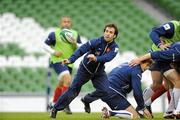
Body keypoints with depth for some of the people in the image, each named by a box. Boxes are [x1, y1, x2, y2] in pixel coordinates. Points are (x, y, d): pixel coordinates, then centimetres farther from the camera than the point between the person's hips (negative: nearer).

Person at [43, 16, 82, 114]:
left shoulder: (75, 34, 6)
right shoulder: (54, 34, -5)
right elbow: (45, 45, 2)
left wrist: (75, 43, -14)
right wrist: (53, 52, -13)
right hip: (58, 61, -6)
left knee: (61, 84, 20)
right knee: (68, 80, -26)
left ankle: (54, 104, 39)